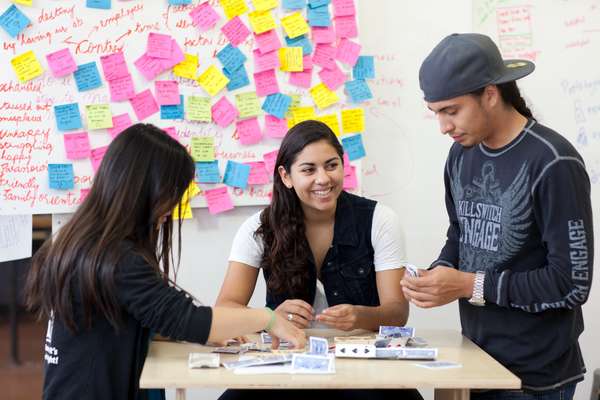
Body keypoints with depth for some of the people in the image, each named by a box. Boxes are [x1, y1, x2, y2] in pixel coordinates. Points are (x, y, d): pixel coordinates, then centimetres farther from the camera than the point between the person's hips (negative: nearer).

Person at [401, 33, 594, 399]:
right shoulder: (462, 154, 4)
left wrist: (469, 285, -20)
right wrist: (438, 275, -5)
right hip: (476, 357, 7)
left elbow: (572, 284, -20)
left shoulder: (553, 165, -18)